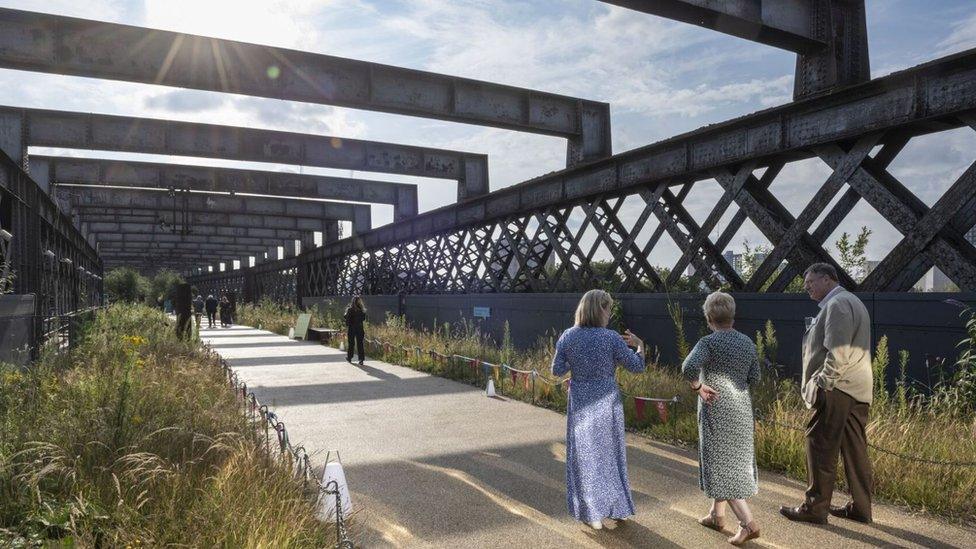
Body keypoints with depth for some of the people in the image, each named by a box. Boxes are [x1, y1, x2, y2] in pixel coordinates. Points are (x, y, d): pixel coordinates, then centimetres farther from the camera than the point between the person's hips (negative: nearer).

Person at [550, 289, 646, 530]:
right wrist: (639, 345, 12)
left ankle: (594, 514, 17)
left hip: (581, 403, 1)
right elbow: (637, 366, -6)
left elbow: (557, 370, -1)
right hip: (607, 402, -1)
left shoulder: (568, 336, -7)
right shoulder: (611, 338, -14)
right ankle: (618, 508, 30)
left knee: (586, 456, 11)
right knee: (611, 452, 18)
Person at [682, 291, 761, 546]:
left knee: (721, 466, 2)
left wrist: (698, 387, -18)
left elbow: (689, 367, -34)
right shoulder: (748, 343, 2)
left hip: (716, 411, -7)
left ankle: (748, 522, -4)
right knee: (735, 463, 18)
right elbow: (754, 379, 8)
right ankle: (717, 515, 31)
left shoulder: (709, 343, -17)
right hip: (742, 409, 7)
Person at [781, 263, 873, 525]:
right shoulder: (851, 302, 19)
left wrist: (821, 385, -15)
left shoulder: (837, 304, -14)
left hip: (836, 391, -10)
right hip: (858, 391, 10)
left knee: (821, 448, -3)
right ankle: (860, 508, 22)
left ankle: (815, 508, 5)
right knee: (855, 450, 14)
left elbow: (839, 353, -22)